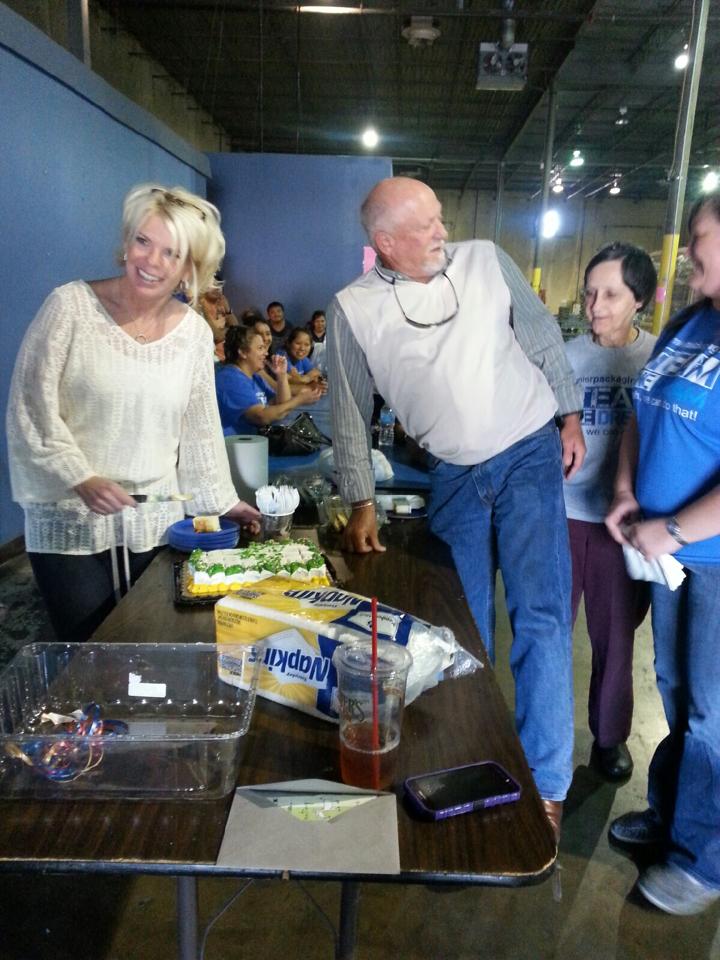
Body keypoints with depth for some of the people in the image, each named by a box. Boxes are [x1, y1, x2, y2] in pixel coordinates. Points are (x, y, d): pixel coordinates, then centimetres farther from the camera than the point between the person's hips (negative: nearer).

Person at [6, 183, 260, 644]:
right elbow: (31, 409, -9)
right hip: (69, 522, -3)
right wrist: (81, 480, -18)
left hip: (156, 523, 3)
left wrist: (221, 500, 9)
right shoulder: (71, 305, -10)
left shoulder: (195, 331, 0)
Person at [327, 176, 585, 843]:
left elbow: (544, 339, 8)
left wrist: (570, 416, 6)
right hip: (452, 477, 1)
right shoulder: (353, 309, -5)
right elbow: (351, 412, 0)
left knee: (540, 618, -6)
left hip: (530, 456, 0)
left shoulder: (485, 260, -2)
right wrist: (361, 502, -2)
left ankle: (546, 786, 7)